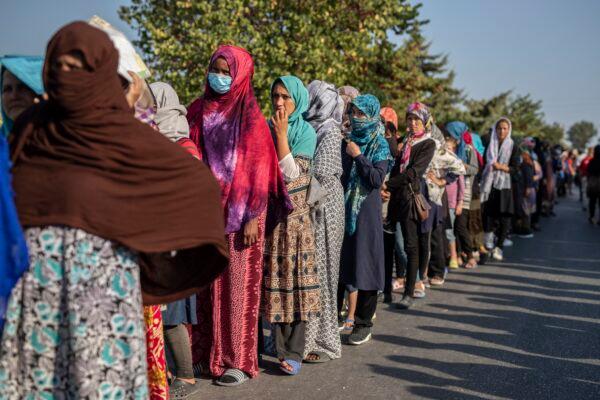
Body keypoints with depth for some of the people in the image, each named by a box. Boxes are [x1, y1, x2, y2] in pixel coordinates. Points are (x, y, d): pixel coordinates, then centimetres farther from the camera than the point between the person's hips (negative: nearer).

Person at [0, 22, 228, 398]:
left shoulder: (127, 134, -4)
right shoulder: (32, 126, 8)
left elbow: (198, 180, -1)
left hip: (100, 269, -4)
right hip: (35, 268, 4)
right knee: (32, 370, 7)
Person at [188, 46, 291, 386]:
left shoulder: (250, 116, -2)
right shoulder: (198, 112, 10)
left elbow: (259, 168, -6)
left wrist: (253, 217, -12)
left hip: (239, 211, -4)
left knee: (238, 284, -1)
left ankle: (238, 359, 7)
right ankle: (204, 351, 16)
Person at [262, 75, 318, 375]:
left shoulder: (306, 131, -1)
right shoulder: (266, 128, 11)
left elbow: (292, 173, -12)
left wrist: (281, 135, -13)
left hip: (294, 215, -4)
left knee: (294, 279, -4)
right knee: (273, 280, 4)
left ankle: (294, 352, 1)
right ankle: (279, 346, 14)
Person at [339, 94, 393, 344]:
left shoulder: (379, 145, -3)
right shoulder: (347, 141, 11)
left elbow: (378, 179, -16)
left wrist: (358, 156, -14)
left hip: (366, 211, -5)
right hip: (343, 208, 5)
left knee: (364, 264, -1)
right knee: (339, 261, 8)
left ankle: (364, 324, 8)